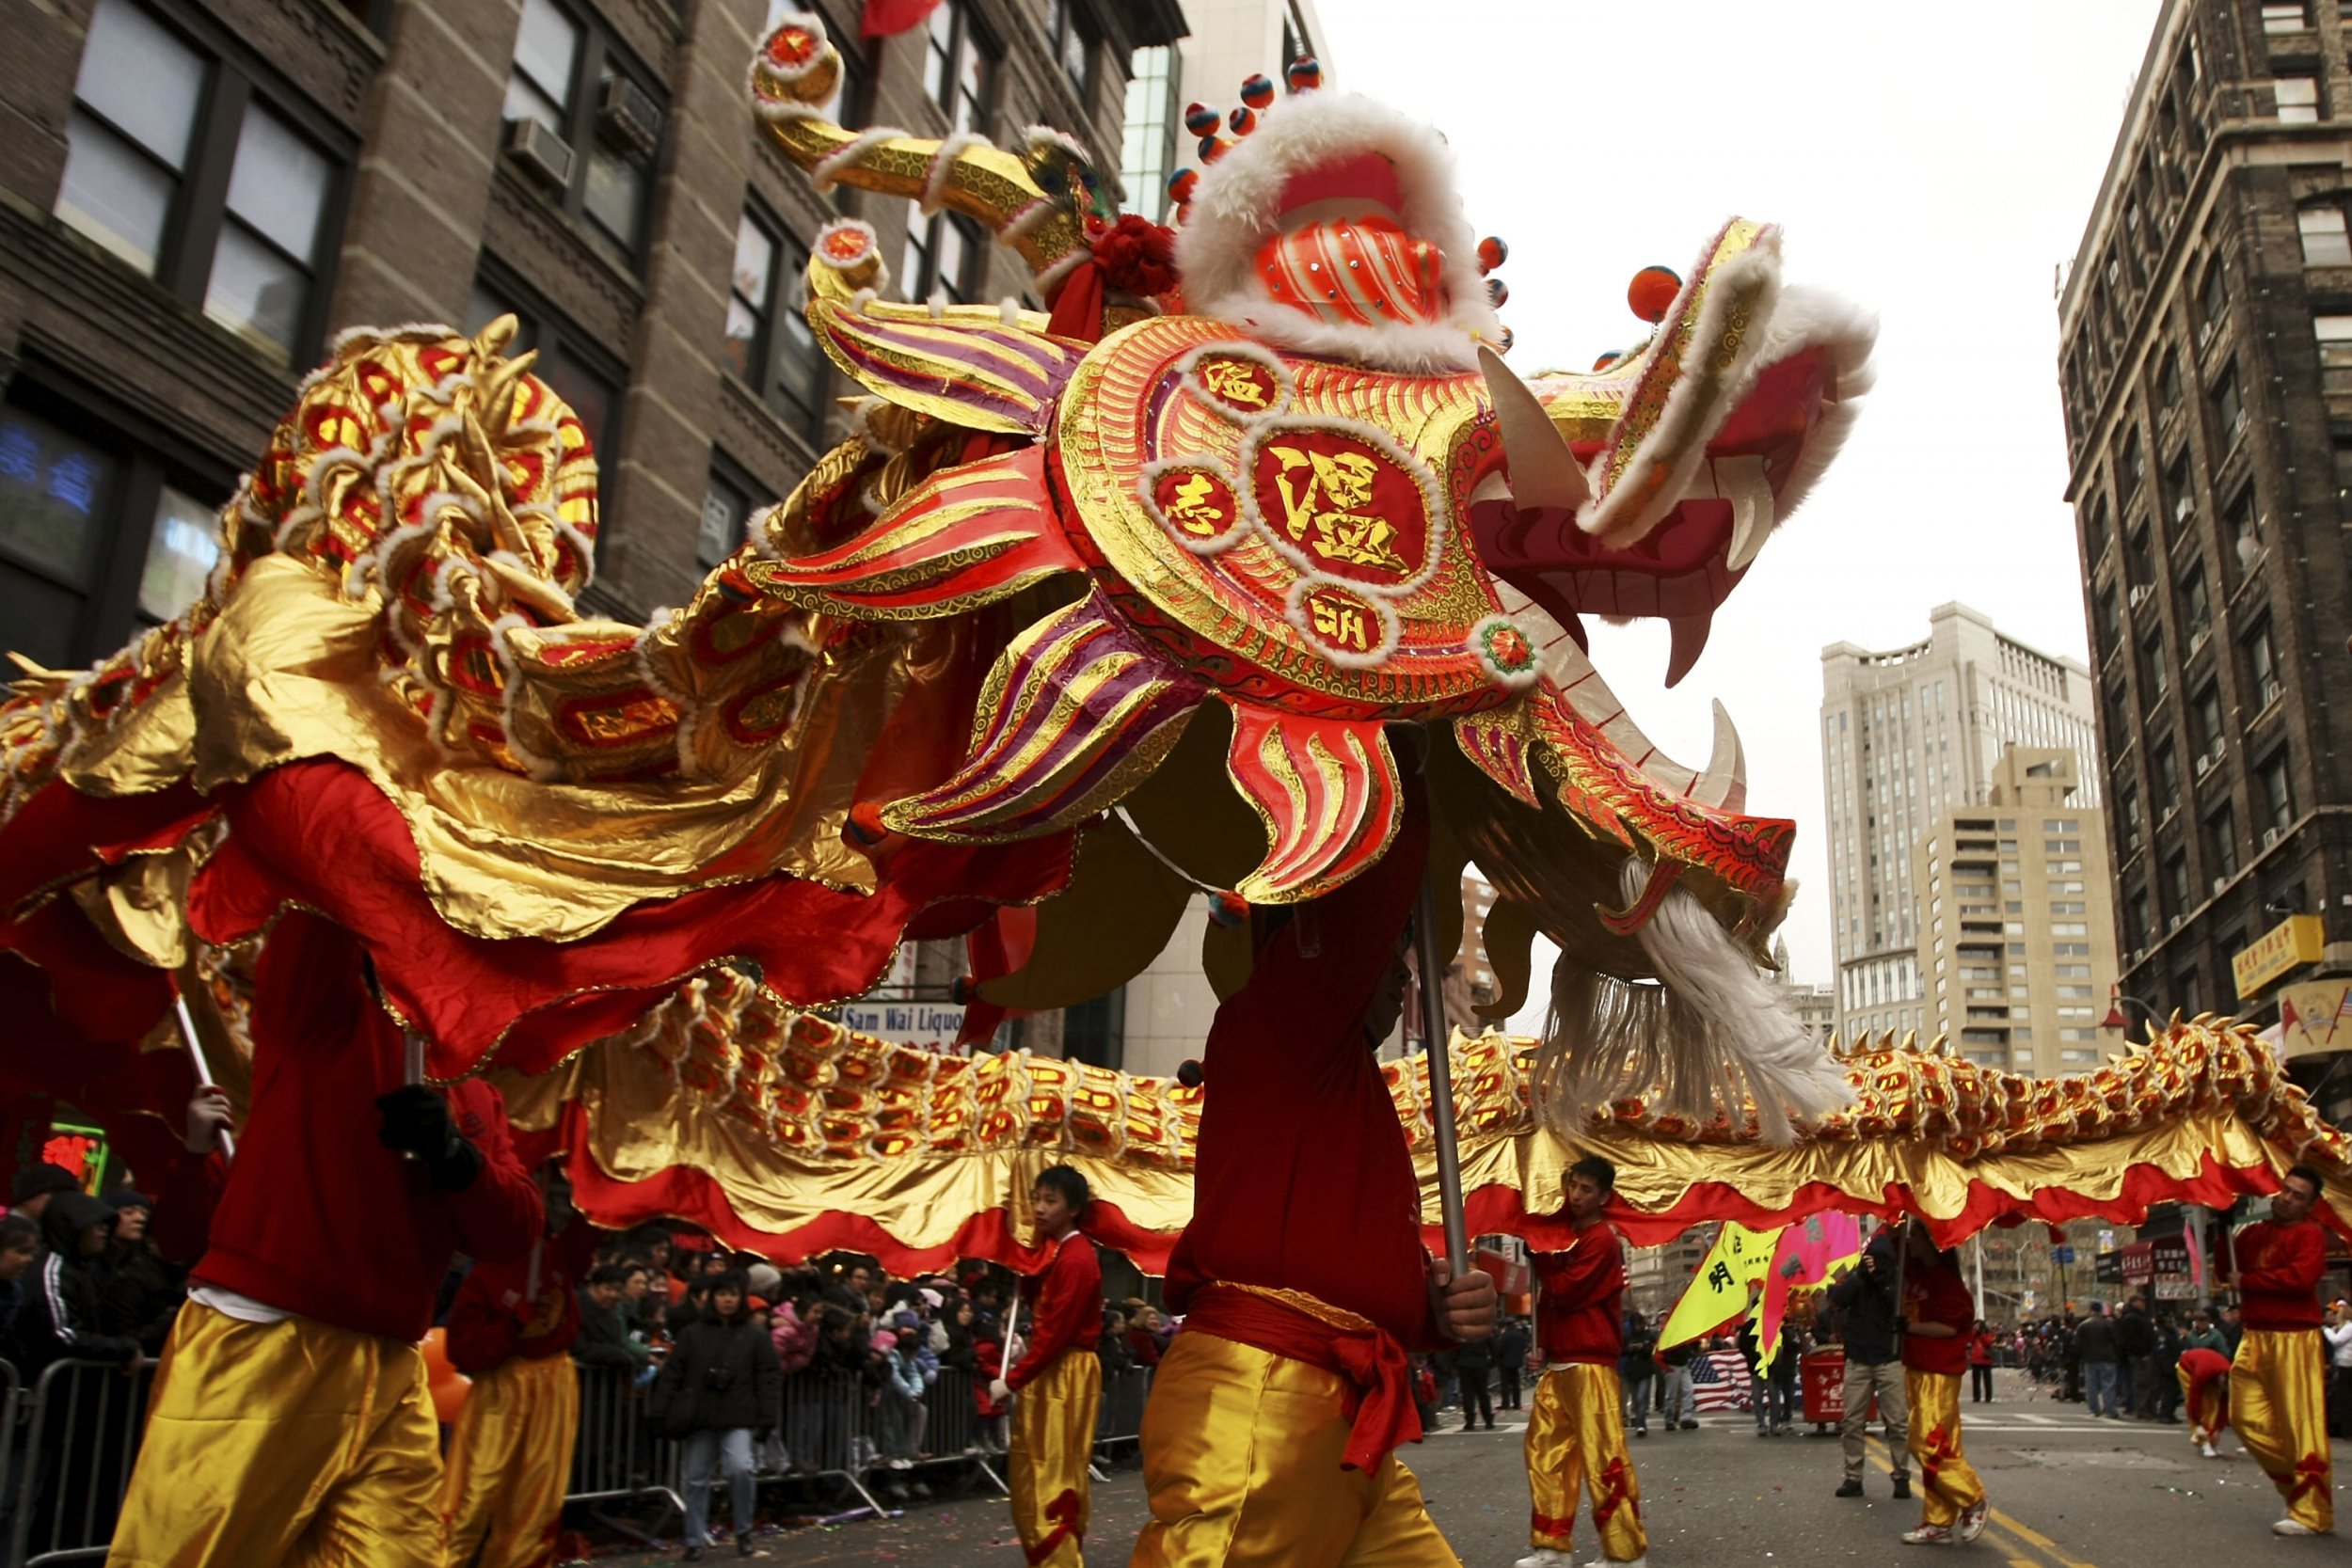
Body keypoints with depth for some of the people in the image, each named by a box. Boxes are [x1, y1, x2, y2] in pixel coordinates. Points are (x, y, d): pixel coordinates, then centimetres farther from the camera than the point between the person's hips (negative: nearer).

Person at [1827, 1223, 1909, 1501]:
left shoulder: (1898, 1279, 3)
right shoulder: (1854, 1276, 4)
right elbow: (1837, 1299, -11)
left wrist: (1882, 1281, -19)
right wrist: (1861, 1276, -18)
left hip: (1891, 1360, -1)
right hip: (1857, 1360, 1)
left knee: (1898, 1422, -2)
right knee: (1852, 1422, 1)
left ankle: (1902, 1477, 8)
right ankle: (1853, 1478, 7)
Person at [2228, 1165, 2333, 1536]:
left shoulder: (2309, 1234, -6)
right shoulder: (2254, 1233, 14)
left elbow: (2300, 1278, -20)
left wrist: (2248, 1281, -10)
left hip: (2295, 1339, -7)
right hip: (2255, 1336, 7)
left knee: (2302, 1426, -5)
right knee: (2248, 1416, 8)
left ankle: (2312, 1513, 2)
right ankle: (2294, 1484, 24)